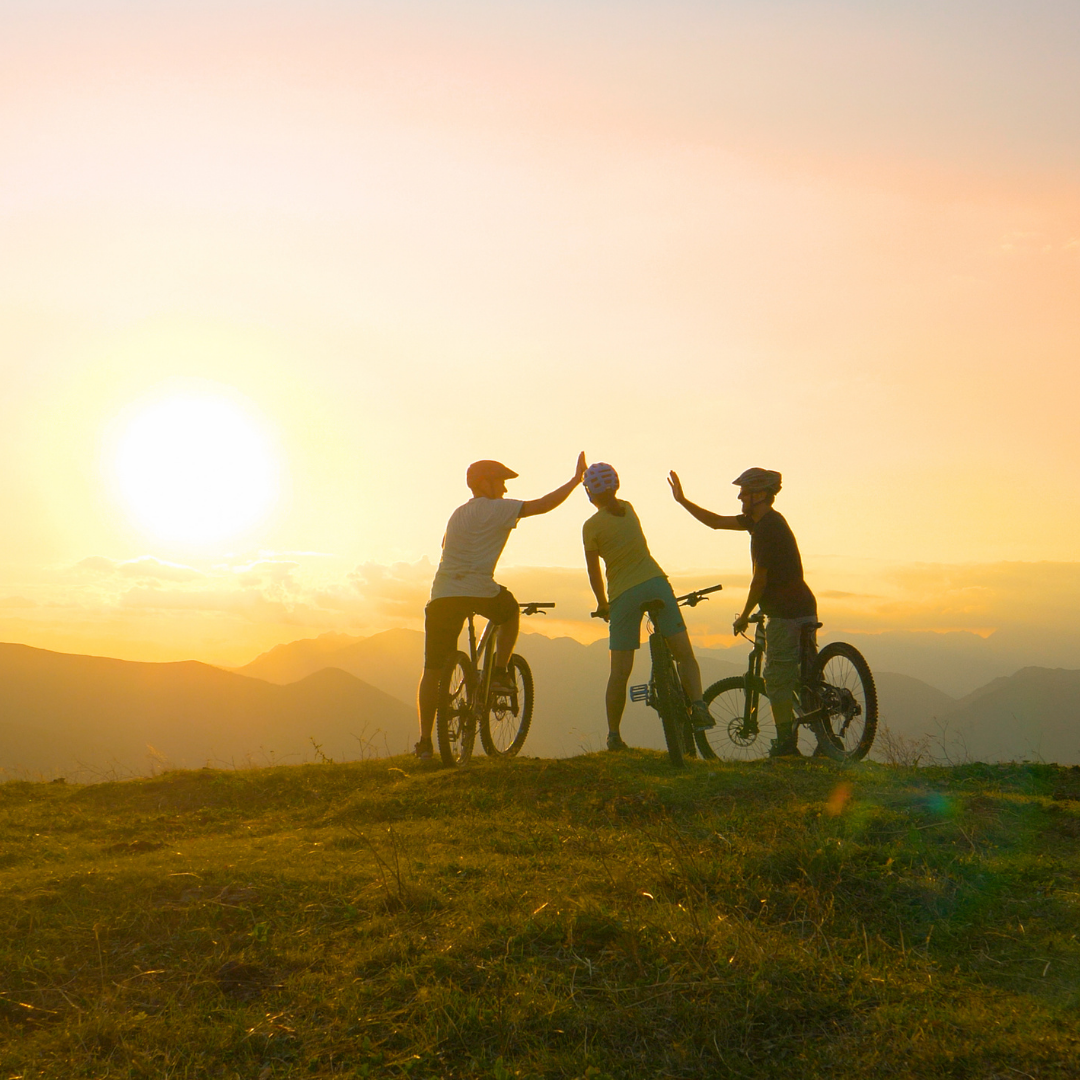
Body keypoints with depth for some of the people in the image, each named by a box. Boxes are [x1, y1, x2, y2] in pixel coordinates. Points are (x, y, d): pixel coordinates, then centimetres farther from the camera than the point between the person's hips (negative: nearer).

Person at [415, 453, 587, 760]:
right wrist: (576, 479, 9)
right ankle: (499, 673, 20)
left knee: (432, 670, 6)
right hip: (479, 592, -5)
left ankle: (425, 741, 0)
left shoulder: (458, 513, 24)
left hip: (442, 596, 5)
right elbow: (543, 505, -1)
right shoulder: (496, 509, 3)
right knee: (511, 612, 31)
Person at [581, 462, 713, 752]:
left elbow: (594, 573, 4)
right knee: (684, 654, 3)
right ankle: (697, 703, -20)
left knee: (620, 672, 3)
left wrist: (602, 605, 15)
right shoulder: (627, 508, 8)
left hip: (623, 594, -3)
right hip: (656, 582, 3)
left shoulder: (592, 526, -4)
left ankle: (614, 734, 11)